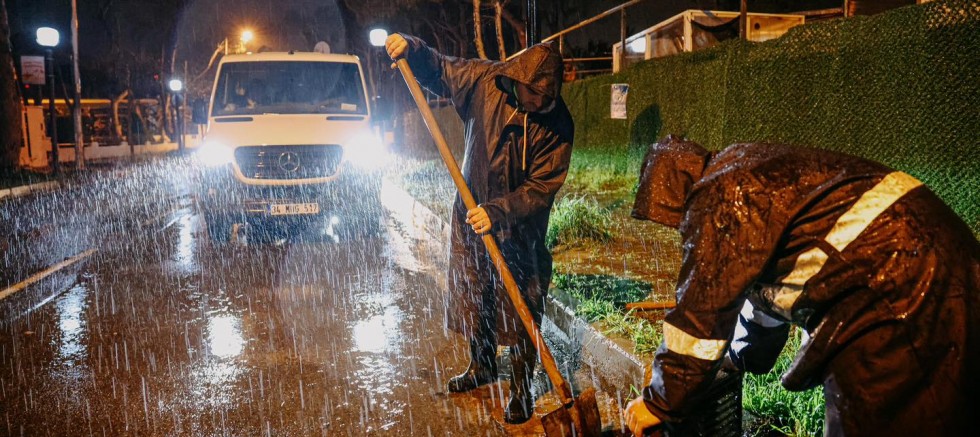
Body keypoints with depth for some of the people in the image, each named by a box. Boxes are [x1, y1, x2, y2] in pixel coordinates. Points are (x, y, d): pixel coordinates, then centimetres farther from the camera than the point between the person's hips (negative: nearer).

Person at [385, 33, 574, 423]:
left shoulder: (557, 124, -18)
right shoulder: (485, 80, -11)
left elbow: (542, 186, -19)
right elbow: (438, 70, 3)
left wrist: (499, 212, -30)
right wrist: (410, 49, -15)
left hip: (520, 227, -3)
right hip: (471, 213, 4)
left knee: (519, 310, 1)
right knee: (472, 297, 17)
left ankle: (522, 390, 19)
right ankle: (482, 367, 39)